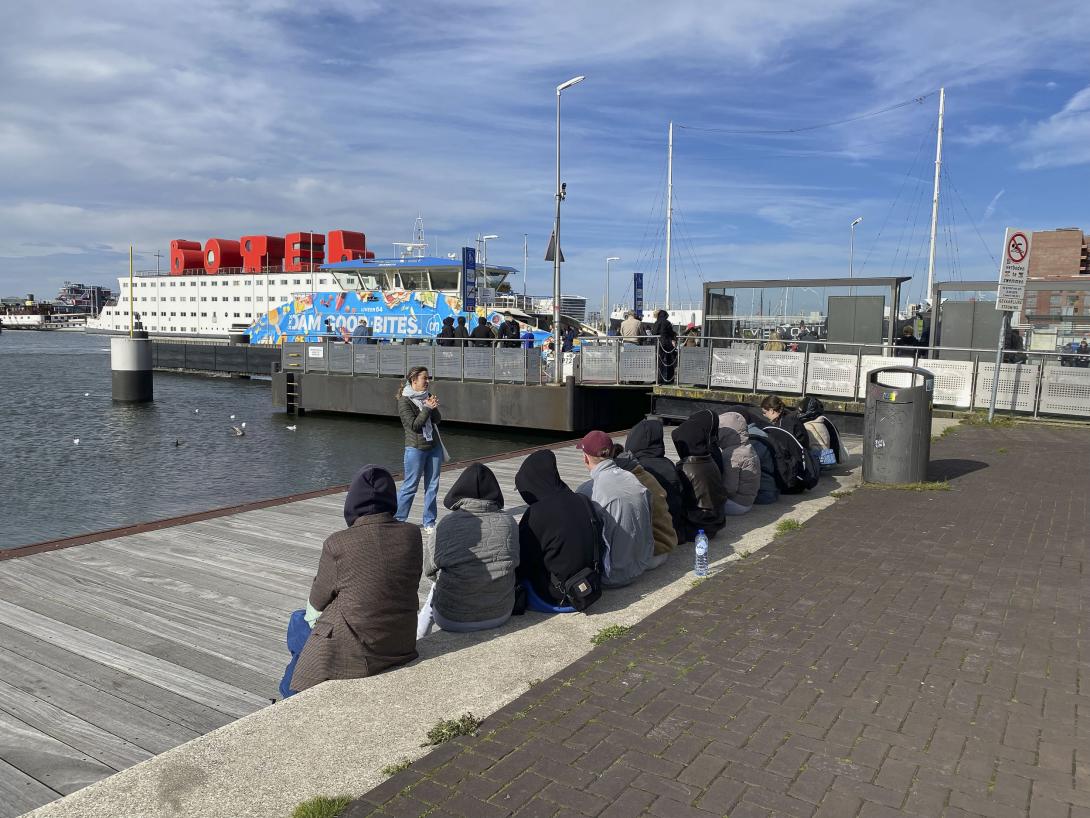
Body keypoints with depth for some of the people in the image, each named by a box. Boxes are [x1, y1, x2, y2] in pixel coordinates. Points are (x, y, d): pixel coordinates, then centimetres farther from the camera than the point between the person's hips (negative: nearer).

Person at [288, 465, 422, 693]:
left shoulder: (337, 544, -19)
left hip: (356, 651, -5)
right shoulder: (412, 535, -9)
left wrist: (311, 617, 18)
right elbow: (408, 585, 4)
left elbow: (317, 605, -4)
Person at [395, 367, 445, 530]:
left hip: (434, 447, 6)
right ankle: (397, 520, 11)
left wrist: (433, 408, -17)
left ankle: (429, 522, 16)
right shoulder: (404, 401, -9)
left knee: (432, 486, 7)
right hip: (416, 448, -6)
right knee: (410, 486, -2)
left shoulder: (428, 396, 9)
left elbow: (438, 419, 1)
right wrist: (427, 408, -18)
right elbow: (414, 425, -16)